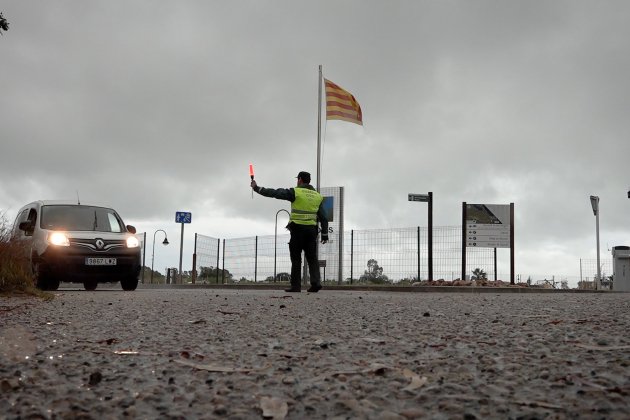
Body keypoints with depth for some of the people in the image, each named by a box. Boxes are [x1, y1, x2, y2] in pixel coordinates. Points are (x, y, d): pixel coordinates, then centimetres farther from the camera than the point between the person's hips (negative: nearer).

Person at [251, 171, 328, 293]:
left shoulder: (295, 192, -4)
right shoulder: (317, 196, 11)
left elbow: (274, 193, -7)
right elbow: (323, 217, 10)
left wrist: (257, 188, 0)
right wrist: (324, 234, 12)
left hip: (298, 229, -4)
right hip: (312, 230, 4)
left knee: (296, 259, 2)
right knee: (312, 258, 8)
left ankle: (296, 286, 1)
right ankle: (316, 282, -6)